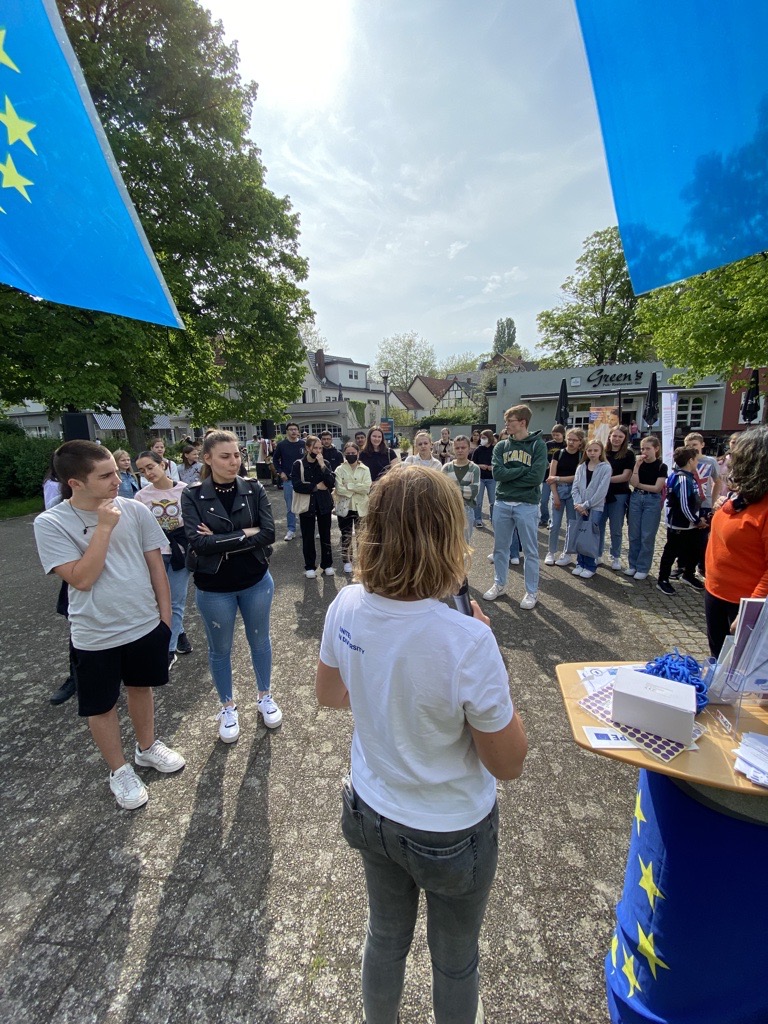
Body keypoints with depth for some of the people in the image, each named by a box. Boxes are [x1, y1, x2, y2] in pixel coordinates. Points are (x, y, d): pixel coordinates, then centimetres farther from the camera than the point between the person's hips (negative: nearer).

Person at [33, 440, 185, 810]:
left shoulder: (135, 510, -9)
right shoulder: (50, 523, -15)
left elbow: (156, 566, -1)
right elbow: (82, 579, -22)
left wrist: (165, 616, 2)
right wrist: (104, 527, -24)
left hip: (146, 625, 3)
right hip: (95, 636, -2)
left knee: (141, 687, 23)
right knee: (100, 706, 16)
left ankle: (147, 747, 48)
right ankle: (119, 771, 39)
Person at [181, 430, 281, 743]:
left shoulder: (254, 489, -8)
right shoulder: (193, 495, -11)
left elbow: (268, 534, -16)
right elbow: (198, 542, -23)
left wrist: (220, 541, -19)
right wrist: (247, 534, -20)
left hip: (256, 581, 2)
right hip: (214, 588, -1)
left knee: (259, 640, 18)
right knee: (220, 648, 16)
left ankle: (265, 696, 42)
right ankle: (228, 707, 40)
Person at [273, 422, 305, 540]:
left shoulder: (303, 444, -2)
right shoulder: (281, 445, -1)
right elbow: (275, 459, 10)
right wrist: (280, 472, 0)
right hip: (288, 480, 0)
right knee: (290, 506, 6)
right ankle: (291, 530, 15)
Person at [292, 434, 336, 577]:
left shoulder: (325, 463, 2)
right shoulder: (298, 464, -6)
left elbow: (332, 482, -10)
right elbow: (297, 485, -15)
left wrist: (322, 465, -17)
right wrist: (316, 487, -12)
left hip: (324, 504, 2)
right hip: (306, 505, -2)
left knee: (325, 535, 11)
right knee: (308, 537, 7)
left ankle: (327, 564, 24)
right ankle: (310, 566, 20)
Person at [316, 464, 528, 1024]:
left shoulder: (347, 606, -19)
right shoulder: (468, 641, -35)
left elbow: (330, 694, 0)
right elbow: (509, 763, -19)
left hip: (371, 811, 4)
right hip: (450, 832, -4)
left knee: (386, 938, 33)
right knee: (455, 960, 29)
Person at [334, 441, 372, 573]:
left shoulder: (365, 470, 1)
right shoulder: (340, 470, 0)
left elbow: (367, 488, -12)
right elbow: (338, 489, -12)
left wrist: (348, 486, -14)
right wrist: (356, 490, -12)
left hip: (361, 507, 0)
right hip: (344, 507, 0)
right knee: (346, 535, 7)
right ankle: (347, 561, 18)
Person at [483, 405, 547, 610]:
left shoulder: (538, 445, -4)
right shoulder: (501, 446, 6)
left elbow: (536, 477, -16)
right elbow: (497, 473, -8)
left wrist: (510, 476, -9)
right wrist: (523, 470, -12)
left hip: (527, 505, -4)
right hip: (502, 503, 4)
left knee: (530, 550, 6)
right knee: (500, 547, 14)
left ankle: (532, 591, 20)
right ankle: (499, 584, 31)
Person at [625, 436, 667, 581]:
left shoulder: (661, 466, -4)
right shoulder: (639, 463, 5)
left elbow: (657, 488, -10)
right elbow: (633, 483, -9)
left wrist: (639, 485, -4)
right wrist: (637, 466, -14)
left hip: (652, 501, -3)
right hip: (636, 499, 4)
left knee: (647, 536, 1)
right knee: (634, 535, 8)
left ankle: (643, 568, 10)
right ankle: (633, 565, 19)